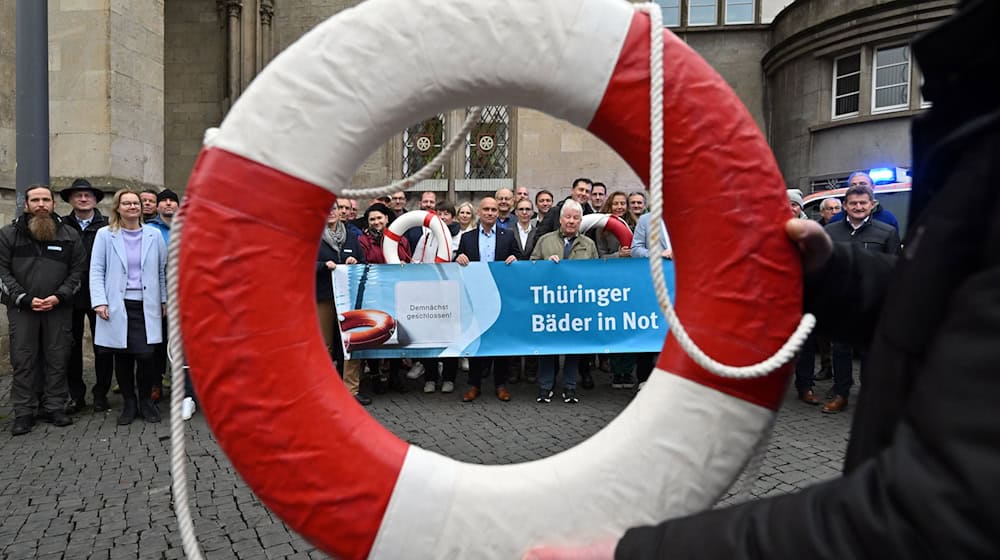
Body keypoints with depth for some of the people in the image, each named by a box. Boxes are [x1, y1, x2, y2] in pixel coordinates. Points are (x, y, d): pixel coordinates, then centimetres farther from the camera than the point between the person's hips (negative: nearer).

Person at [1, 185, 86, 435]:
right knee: (23, 360, 1)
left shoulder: (69, 234, 7)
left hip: (59, 308, 1)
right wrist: (25, 299, -9)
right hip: (22, 308, 0)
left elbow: (77, 270, 4)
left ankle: (54, 407, 15)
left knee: (57, 359, 4)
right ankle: (24, 412, 9)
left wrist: (59, 296, -9)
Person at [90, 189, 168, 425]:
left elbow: (162, 270, 12)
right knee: (122, 357, 5)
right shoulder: (105, 235, 4)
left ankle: (145, 400, 13)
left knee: (145, 355, -8)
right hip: (118, 306, 0)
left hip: (146, 306, 0)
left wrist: (164, 300, 11)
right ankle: (128, 403, 21)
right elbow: (96, 270, 2)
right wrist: (99, 301, -6)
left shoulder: (154, 235, 7)